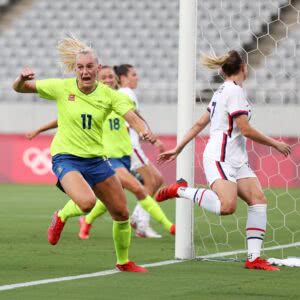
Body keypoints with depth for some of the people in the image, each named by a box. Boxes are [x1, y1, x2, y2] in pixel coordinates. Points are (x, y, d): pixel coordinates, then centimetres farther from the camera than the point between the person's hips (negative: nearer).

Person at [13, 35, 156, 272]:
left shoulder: (109, 95, -3)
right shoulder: (61, 88, -6)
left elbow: (132, 117, -15)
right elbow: (19, 88, -1)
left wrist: (144, 130, -37)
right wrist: (23, 78, -25)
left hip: (96, 159, 4)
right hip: (66, 157, -4)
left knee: (121, 213, 5)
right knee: (87, 202, -31)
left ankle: (123, 261, 29)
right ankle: (61, 216, 5)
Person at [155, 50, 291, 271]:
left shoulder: (222, 91, 20)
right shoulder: (234, 91, -10)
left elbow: (200, 123, 22)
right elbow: (246, 130, -14)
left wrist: (178, 149, 25)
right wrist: (276, 144, -2)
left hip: (237, 160, 10)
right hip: (220, 158, -10)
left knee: (258, 199, -5)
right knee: (227, 206, -28)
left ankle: (254, 257, -10)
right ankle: (182, 190, -9)